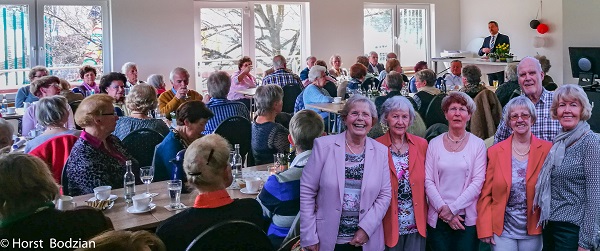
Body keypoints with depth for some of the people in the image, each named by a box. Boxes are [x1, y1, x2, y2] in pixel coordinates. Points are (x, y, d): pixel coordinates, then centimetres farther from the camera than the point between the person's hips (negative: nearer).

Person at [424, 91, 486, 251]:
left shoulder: (478, 145, 0)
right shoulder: (434, 144, 4)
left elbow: (477, 182, -6)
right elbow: (428, 181, -1)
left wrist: (452, 208, -13)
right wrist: (443, 209, -12)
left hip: (467, 219, -1)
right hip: (437, 219, 1)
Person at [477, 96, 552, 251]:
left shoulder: (547, 150, -4)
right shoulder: (495, 151, -1)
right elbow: (486, 194, 0)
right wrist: (485, 229, -4)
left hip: (534, 231, 0)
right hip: (502, 230, 0)